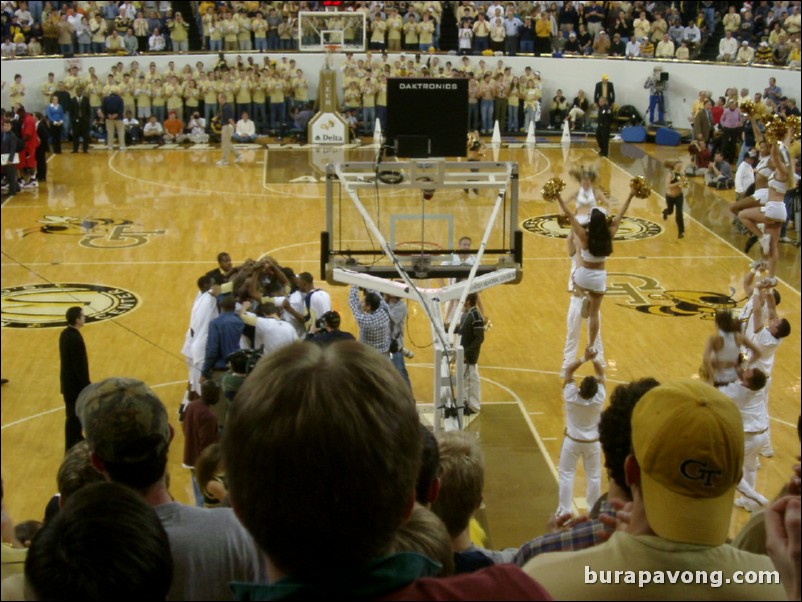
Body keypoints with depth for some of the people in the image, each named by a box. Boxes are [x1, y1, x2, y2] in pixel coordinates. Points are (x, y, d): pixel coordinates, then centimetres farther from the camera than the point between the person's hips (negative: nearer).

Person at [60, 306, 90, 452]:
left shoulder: (65, 333, 4)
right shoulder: (75, 339, -26)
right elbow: (79, 366, -24)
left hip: (68, 382, 9)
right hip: (76, 385, -9)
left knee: (74, 415, 21)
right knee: (74, 416, 2)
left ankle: (76, 440, 34)